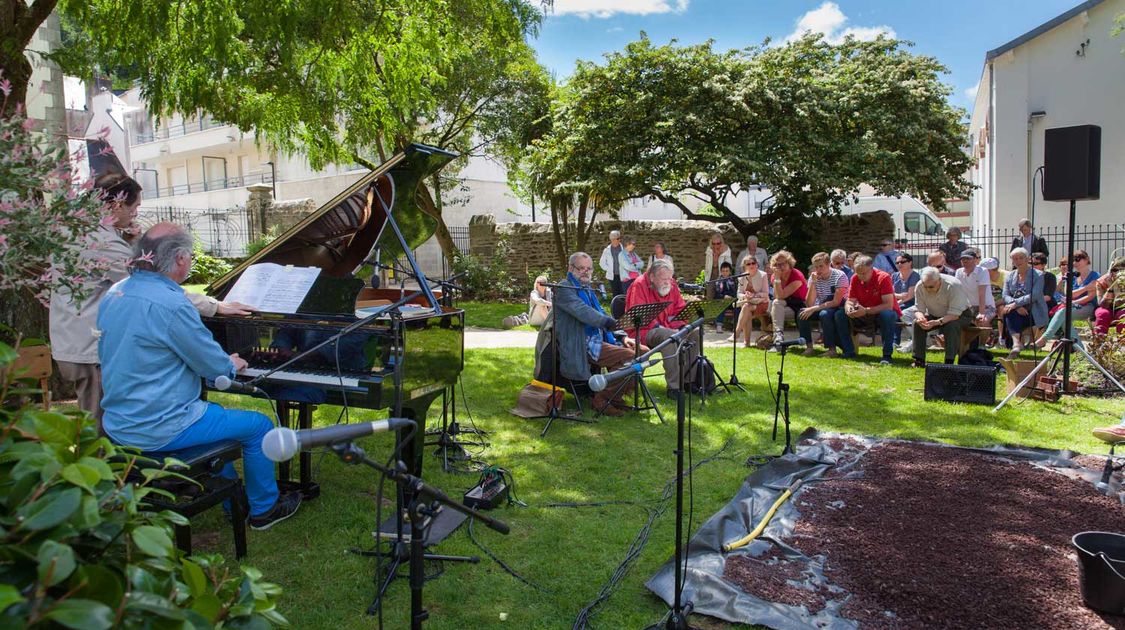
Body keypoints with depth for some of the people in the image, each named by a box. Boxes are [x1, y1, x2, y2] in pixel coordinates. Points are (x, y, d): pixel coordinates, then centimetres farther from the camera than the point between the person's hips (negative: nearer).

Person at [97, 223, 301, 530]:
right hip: (158, 429, -9)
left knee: (213, 414, 32)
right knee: (259, 426, 6)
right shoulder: (171, 305, -24)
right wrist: (232, 365, 9)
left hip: (120, 423, 9)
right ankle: (264, 509, 22)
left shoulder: (115, 293, 4)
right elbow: (214, 366, -16)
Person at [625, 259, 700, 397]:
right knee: (669, 335, -36)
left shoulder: (671, 285, 8)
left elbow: (680, 309, 14)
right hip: (643, 332, -8)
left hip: (668, 328, 8)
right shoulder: (639, 286, -14)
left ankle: (689, 380, -4)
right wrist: (658, 327, -25)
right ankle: (673, 386, -32)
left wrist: (680, 326, -6)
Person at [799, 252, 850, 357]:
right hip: (822, 308, 5)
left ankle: (832, 348, -24)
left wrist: (814, 309, -27)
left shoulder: (840, 276, -17)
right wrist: (813, 283, -23)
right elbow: (809, 304, -13)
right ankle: (809, 347, -14)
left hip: (839, 308, -5)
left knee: (824, 314, -35)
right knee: (802, 313, -20)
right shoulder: (813, 277, -4)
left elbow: (836, 302, -22)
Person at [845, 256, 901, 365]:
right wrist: (849, 309, -28)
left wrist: (866, 311, -36)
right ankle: (849, 352, -6)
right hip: (864, 316, 5)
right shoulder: (855, 279, -6)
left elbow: (888, 305, -27)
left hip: (883, 312, -4)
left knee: (886, 315, -39)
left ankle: (887, 355, -28)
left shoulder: (883, 278, -21)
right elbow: (850, 301, -3)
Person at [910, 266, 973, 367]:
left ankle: (949, 362, -29)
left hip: (960, 315, -4)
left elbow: (954, 314, -33)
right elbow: (918, 310, -12)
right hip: (935, 315, 4)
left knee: (951, 325, -36)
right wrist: (921, 317, -36)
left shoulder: (953, 285, -31)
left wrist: (938, 322, -48)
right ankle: (919, 360, -16)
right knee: (917, 323, -21)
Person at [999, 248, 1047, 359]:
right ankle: (1016, 342, -43)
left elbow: (1034, 296, -16)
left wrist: (1015, 303, -26)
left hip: (1034, 313, -3)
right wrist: (1017, 306, -19)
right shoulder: (1010, 276, 13)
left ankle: (1016, 342, -31)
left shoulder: (1037, 275, -1)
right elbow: (1005, 295, 0)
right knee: (1010, 313, -30)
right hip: (1018, 311, 3)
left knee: (1010, 312, -30)